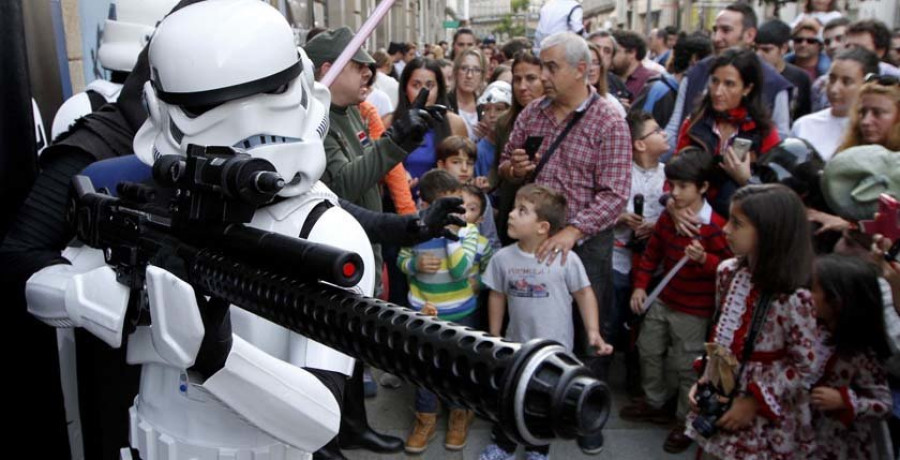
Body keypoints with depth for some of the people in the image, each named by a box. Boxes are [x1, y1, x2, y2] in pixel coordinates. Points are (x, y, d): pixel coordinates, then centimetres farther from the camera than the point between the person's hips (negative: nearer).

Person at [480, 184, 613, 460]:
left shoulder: (566, 259, -19)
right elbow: (497, 296, 4)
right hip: (517, 345, 3)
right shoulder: (503, 257, -8)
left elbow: (584, 294, -8)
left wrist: (593, 332, -15)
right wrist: (494, 338, 9)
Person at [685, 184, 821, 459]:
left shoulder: (793, 298, -24)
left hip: (764, 419, -6)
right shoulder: (728, 272, -4)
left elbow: (806, 366, -16)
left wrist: (753, 403, -14)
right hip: (719, 400, 6)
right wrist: (703, 379, 2)